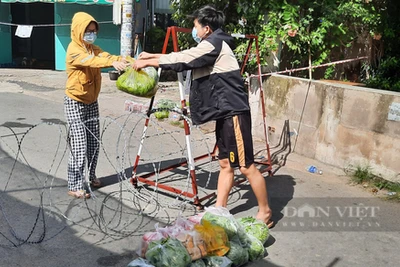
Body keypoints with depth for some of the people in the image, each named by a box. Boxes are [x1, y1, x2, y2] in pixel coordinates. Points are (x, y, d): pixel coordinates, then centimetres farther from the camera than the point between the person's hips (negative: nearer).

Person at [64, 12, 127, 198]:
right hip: (75, 103, -7)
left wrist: (124, 60, -32)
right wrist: (112, 63, -53)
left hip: (92, 102, 7)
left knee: (94, 143, 11)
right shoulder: (74, 50, -17)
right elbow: (91, 61, -36)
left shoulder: (93, 48, 7)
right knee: (79, 146, -10)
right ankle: (75, 187, -3)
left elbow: (105, 56, -11)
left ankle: (91, 176, 28)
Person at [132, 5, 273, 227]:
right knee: (225, 164, 13)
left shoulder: (213, 44, -12)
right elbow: (183, 56, 24)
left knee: (246, 166, -3)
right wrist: (152, 55, 23)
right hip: (224, 112, 11)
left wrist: (147, 63, -2)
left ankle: (265, 213, 10)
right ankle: (219, 209, 21)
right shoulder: (213, 45, 19)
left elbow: (181, 61, -13)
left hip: (233, 112, -10)